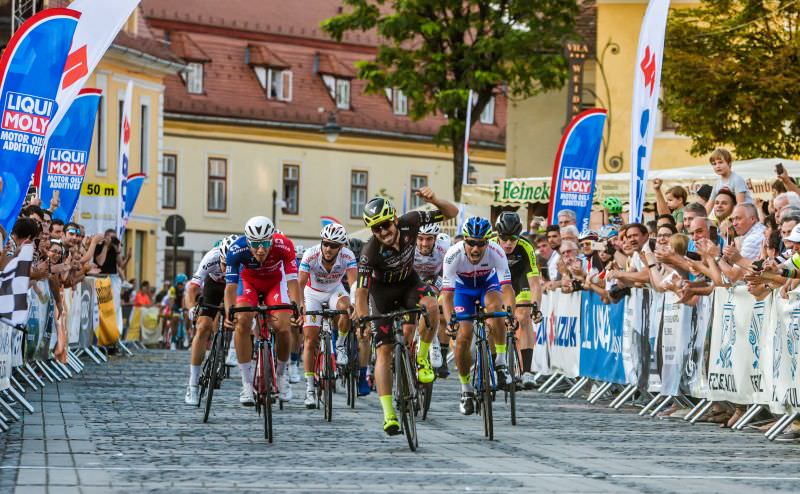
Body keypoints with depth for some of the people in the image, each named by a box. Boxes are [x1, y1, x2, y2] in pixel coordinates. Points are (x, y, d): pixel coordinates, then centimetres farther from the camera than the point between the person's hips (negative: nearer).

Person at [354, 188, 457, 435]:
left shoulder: (409, 223, -25)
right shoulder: (370, 253, -32)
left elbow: (452, 213, -19)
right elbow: (361, 291, -28)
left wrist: (434, 200, -39)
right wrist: (361, 316, -43)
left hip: (409, 282, 2)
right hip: (382, 291, -2)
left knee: (431, 305, -33)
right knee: (384, 351, -11)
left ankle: (423, 358, -10)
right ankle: (389, 415, -9)